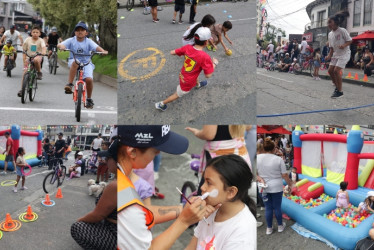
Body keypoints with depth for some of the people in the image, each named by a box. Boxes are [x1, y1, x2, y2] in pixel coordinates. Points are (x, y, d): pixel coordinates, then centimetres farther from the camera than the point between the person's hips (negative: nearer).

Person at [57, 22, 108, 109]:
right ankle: (69, 84, -31)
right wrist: (61, 46, -34)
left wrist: (103, 51, -35)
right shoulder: (71, 41, 1)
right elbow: (59, 45, -9)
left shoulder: (88, 42, 1)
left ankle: (89, 99, 3)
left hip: (86, 63, 0)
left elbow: (96, 47, -14)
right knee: (75, 62, -38)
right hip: (73, 62, 0)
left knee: (89, 79, -21)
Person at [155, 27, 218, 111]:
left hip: (182, 75, 6)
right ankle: (161, 104, 34)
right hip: (187, 82, -6)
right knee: (178, 94, 21)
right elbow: (208, 75, -27)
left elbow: (172, 52, -10)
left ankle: (198, 85, 70)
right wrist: (214, 63, -11)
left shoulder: (187, 47, -18)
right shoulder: (205, 57, -33)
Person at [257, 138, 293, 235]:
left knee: (268, 208, 13)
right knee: (277, 207, 12)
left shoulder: (258, 158, -6)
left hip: (264, 187, 2)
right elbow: (285, 175, -7)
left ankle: (269, 228, 25)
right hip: (276, 187, -2)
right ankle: (280, 226, 30)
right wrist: (290, 184, 5)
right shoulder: (279, 159, -12)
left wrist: (260, 179, -11)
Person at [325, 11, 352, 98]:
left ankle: (340, 91, -8)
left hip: (344, 54, -7)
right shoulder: (330, 34, 7)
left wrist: (344, 45, -30)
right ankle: (337, 87, 19)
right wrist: (329, 56, -2)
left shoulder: (342, 31, -14)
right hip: (336, 54, 7)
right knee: (330, 70, 0)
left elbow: (350, 41, -11)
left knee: (336, 70, -17)